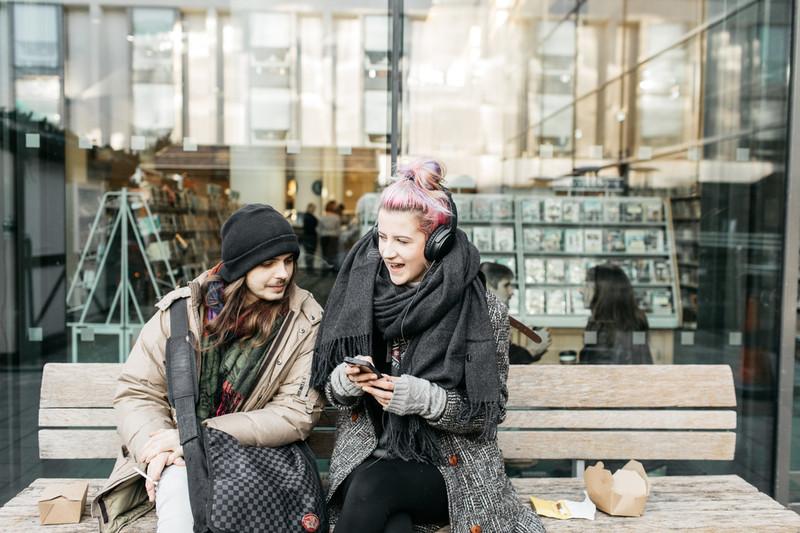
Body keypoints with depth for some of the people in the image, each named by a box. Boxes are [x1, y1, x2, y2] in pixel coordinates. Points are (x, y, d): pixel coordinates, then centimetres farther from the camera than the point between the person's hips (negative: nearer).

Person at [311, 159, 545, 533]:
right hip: (367, 454, 2)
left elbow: (490, 411, -6)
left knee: (373, 487, -30)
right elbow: (331, 389, 8)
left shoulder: (483, 309, -10)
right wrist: (346, 380, -15)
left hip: (451, 464, -1)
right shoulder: (359, 294, 0)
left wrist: (422, 398, -22)